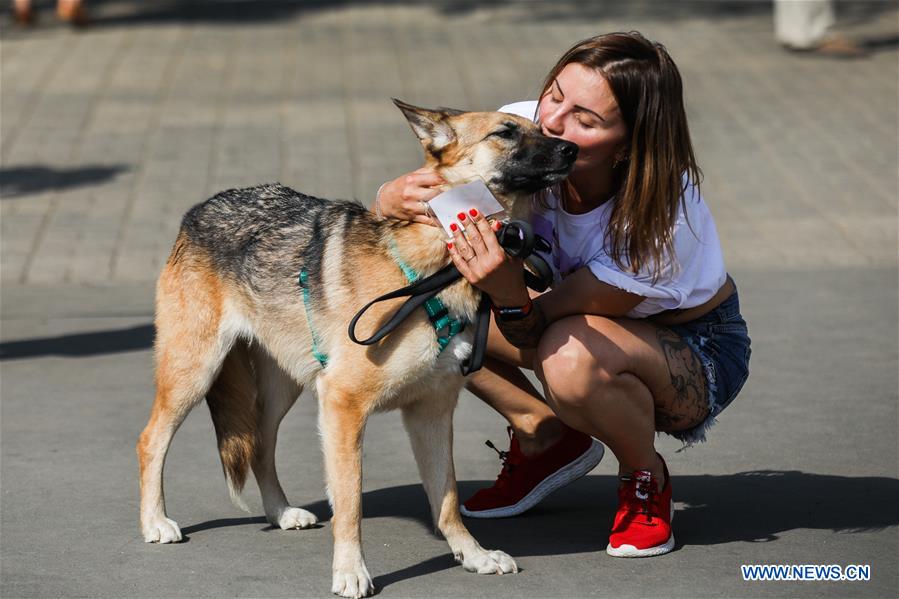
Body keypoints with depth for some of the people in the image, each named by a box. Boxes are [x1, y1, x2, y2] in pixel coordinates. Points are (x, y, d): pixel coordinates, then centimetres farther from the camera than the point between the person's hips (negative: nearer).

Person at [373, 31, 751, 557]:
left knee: (570, 354, -40)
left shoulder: (664, 214, -36)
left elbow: (532, 332, -32)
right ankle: (545, 439, 5)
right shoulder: (520, 130, -23)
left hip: (698, 350, -6)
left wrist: (510, 295, -55)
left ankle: (646, 478, -7)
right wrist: (396, 199, -43)